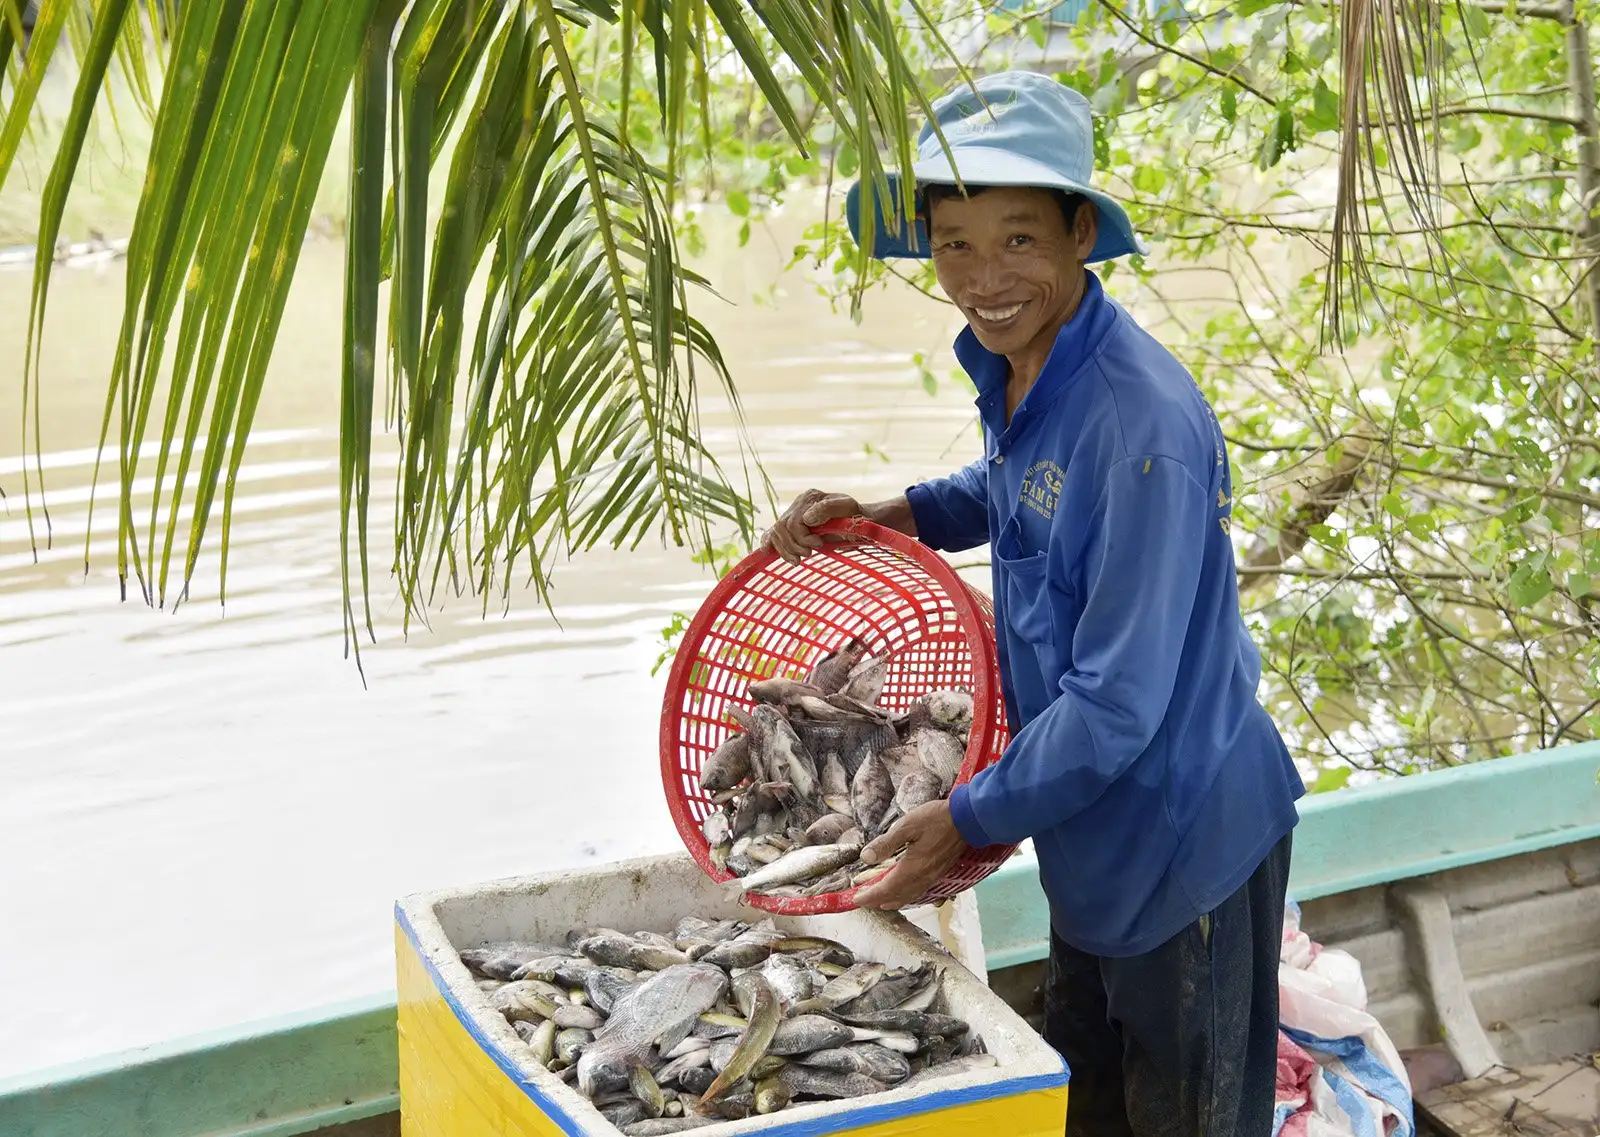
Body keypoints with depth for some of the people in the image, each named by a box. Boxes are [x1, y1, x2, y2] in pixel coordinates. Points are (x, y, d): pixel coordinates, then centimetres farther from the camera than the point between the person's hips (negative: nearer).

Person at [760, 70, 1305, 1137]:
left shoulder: (1144, 424, -31)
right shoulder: (1015, 365, -3)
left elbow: (1119, 701, -29)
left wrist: (970, 821, -18)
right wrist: (892, 514, 3)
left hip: (1182, 841, -8)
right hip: (1095, 827, 8)